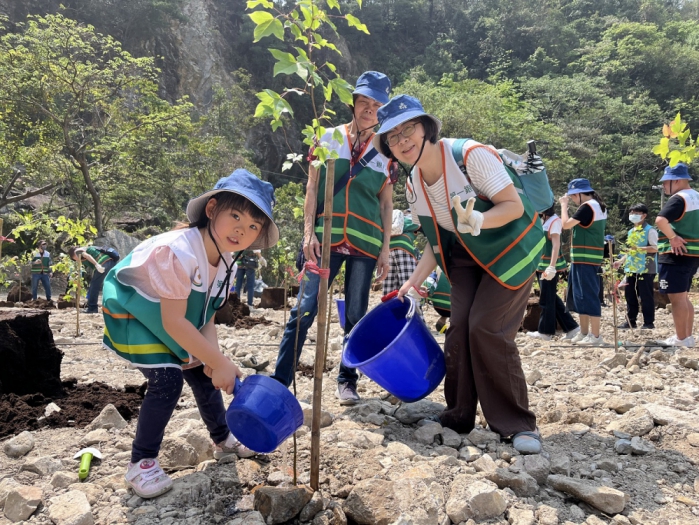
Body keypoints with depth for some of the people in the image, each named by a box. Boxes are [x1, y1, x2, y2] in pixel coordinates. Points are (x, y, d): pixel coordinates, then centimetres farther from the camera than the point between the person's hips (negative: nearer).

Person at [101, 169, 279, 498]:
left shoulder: (224, 261, -11)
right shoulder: (177, 252, -37)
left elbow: (206, 315, -7)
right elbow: (173, 322, -35)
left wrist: (212, 354, -25)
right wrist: (220, 362, -32)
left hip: (171, 321, 8)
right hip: (131, 314, -7)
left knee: (203, 373, 8)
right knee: (167, 380, -17)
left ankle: (224, 439, 29)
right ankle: (141, 463, 2)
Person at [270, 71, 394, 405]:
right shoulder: (330, 137, 7)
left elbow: (386, 204, 11)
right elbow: (312, 188, 5)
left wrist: (385, 249, 5)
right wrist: (309, 233, -5)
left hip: (365, 243, 2)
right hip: (326, 238, -1)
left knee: (356, 316, 8)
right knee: (304, 309, -6)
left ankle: (346, 382, 22)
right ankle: (279, 382, 2)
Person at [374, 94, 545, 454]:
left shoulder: (470, 154, -24)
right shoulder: (413, 186, -3)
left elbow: (514, 206, -23)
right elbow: (436, 241, 4)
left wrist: (477, 220, -41)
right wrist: (414, 282, -7)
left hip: (512, 247, -6)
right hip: (466, 256, 6)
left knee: (486, 327, -16)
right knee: (459, 327, -2)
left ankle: (517, 424, -1)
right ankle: (458, 417, 15)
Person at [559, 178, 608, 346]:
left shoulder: (587, 206, -14)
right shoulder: (598, 206, 17)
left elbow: (566, 225, -18)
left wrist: (564, 205, -5)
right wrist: (567, 205, 14)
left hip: (585, 259, -10)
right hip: (588, 258, 10)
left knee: (589, 295, -8)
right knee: (581, 295, 13)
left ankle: (595, 335, -4)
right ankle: (584, 333, 19)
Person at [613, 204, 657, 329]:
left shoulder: (650, 230, -6)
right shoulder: (631, 232, 17)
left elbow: (655, 248, -14)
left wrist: (639, 248, -24)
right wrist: (621, 261, 15)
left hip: (645, 269, -7)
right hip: (631, 268, 8)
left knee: (645, 296, -2)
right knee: (629, 295, 8)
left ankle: (649, 322, 7)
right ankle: (630, 321, 16)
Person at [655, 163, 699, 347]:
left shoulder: (678, 199, -15)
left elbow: (660, 220, -32)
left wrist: (672, 237, -20)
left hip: (676, 255, -10)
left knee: (676, 298, -5)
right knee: (683, 297, 17)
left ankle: (681, 339, -1)